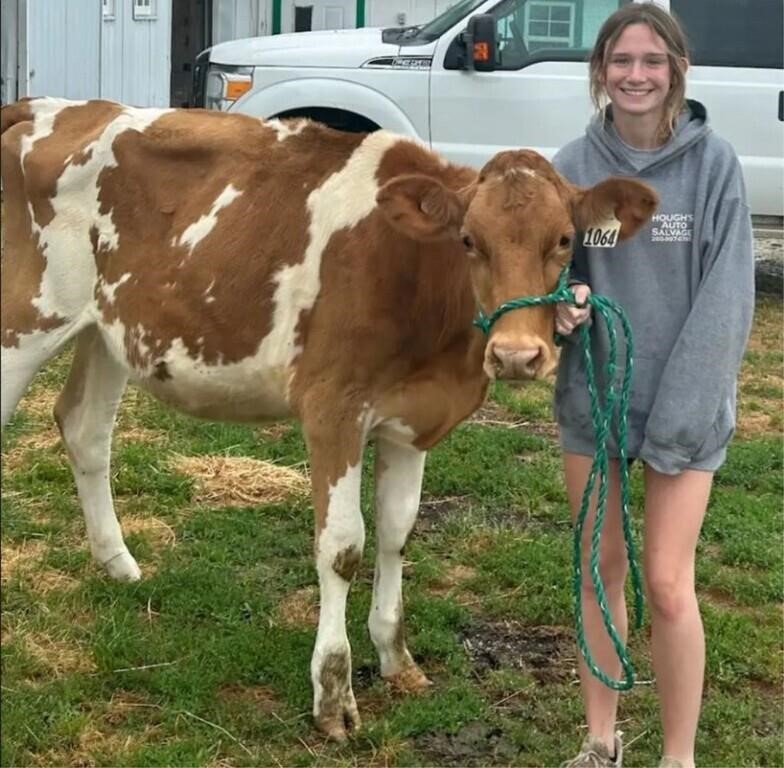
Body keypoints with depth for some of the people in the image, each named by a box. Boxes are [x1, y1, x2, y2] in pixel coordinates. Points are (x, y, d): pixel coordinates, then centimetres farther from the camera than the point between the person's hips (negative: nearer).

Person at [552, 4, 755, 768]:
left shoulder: (713, 163, -10)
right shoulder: (575, 164, -3)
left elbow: (724, 298, -11)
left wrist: (682, 413, -17)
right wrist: (562, 301, -18)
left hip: (685, 400, -3)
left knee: (668, 583, -3)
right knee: (600, 568, 12)